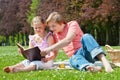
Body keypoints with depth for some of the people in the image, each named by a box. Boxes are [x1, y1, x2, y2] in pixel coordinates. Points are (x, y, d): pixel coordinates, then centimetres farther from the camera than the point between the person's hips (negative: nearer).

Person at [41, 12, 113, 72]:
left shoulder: (73, 24, -4)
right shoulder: (55, 35, 14)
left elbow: (67, 40, -22)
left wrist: (50, 48, -27)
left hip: (85, 51, -3)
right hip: (75, 56, 3)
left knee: (86, 37, -34)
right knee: (74, 60, -36)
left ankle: (105, 61, -53)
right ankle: (93, 67, -68)